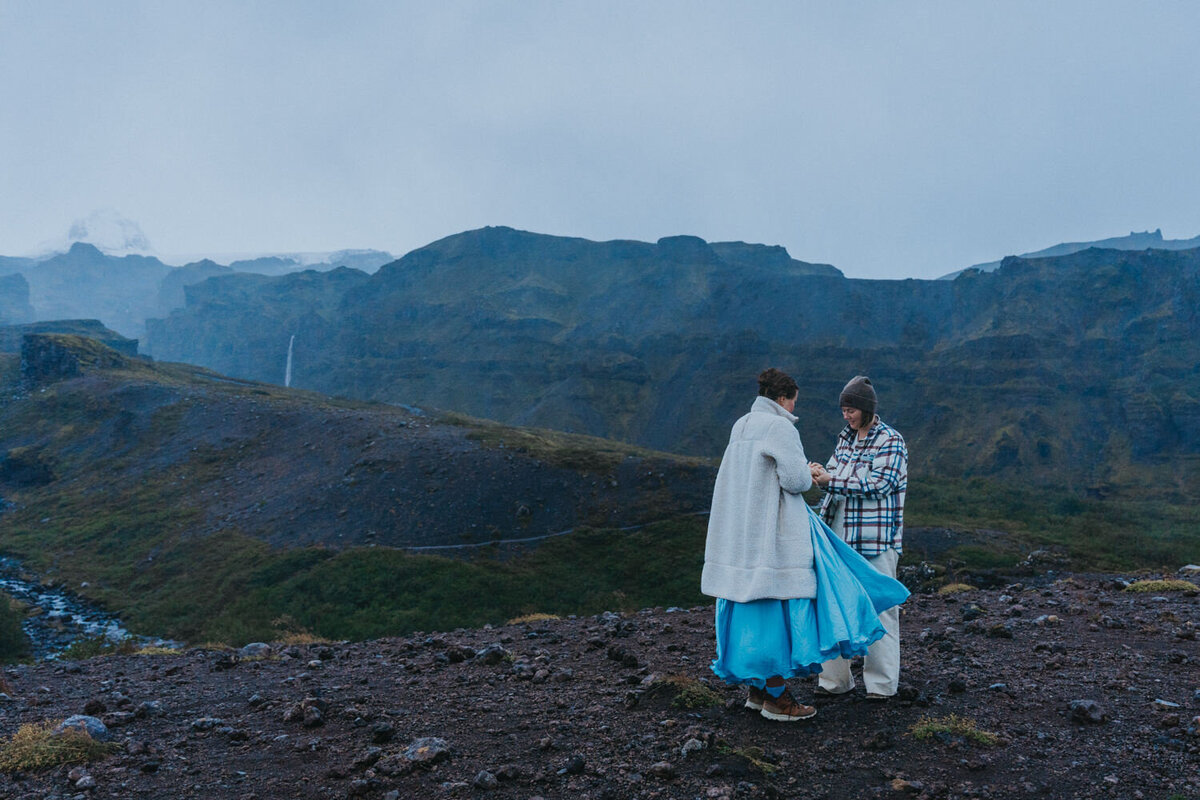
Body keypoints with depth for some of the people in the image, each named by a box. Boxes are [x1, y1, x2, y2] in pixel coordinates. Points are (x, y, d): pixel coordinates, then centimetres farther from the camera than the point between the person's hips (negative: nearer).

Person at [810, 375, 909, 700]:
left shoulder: (890, 441, -8)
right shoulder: (846, 438, 14)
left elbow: (878, 484, -17)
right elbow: (834, 473, 15)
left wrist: (830, 480, -19)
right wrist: (820, 474, -9)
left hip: (876, 539, -7)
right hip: (840, 537, 7)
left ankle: (881, 682, 14)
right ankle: (835, 678, 20)